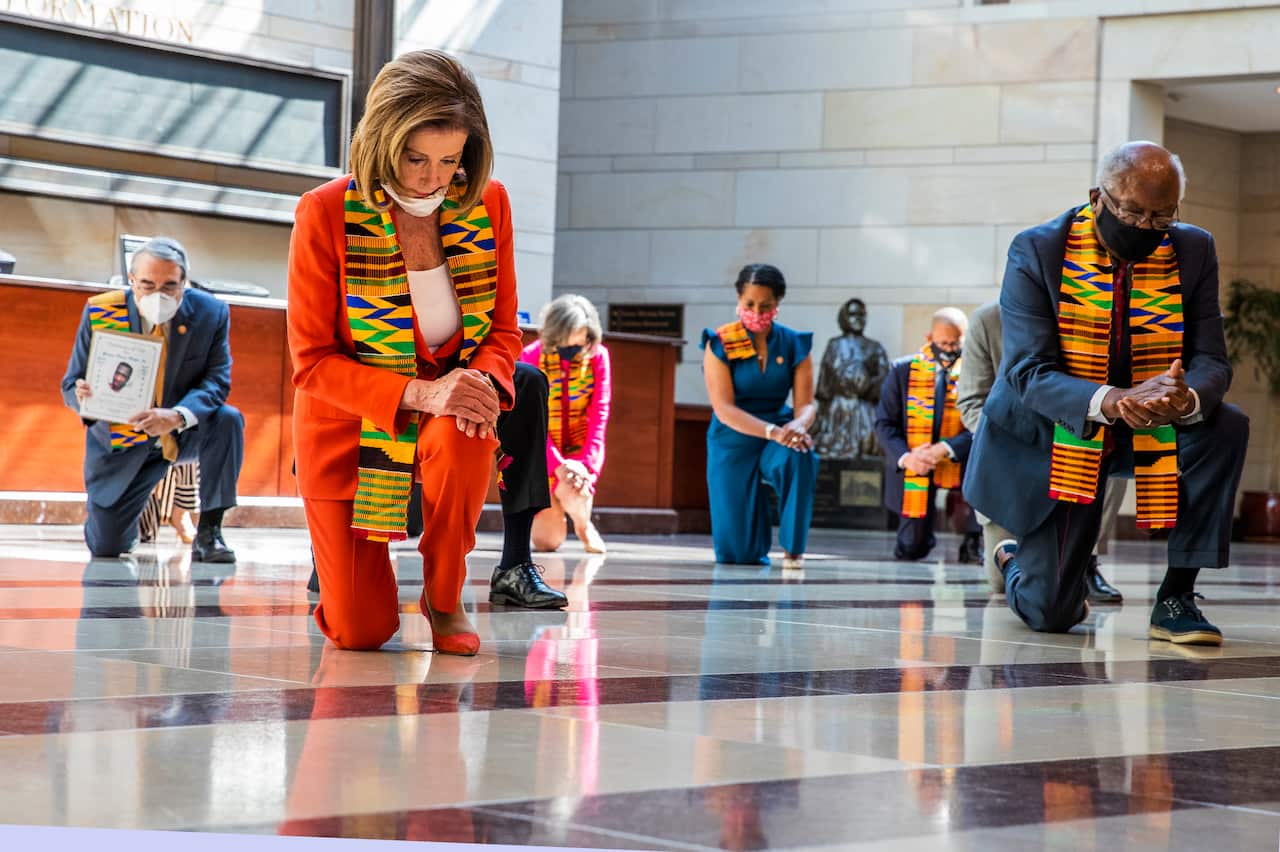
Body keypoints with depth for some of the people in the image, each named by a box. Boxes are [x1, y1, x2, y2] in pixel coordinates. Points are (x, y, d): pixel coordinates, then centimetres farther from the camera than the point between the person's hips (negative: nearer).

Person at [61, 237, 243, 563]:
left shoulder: (210, 314, -15)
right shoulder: (100, 312, -16)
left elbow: (216, 381, -19)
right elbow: (71, 385, -10)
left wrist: (178, 416, -40)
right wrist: (83, 397, -37)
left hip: (185, 434, 0)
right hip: (122, 441, 0)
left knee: (228, 420, -32)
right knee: (105, 548, -4)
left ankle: (208, 533, -18)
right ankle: (127, 516, 36)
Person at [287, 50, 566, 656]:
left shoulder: (487, 204, -7)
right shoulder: (325, 213, -17)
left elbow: (503, 329, 1)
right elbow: (313, 362, -16)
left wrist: (483, 380, -24)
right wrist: (420, 392, -31)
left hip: (447, 416, 2)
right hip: (347, 424, -2)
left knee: (465, 434, -38)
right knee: (359, 632, -7)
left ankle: (445, 599, -12)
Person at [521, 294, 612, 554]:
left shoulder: (597, 356, -10)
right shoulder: (531, 357, -14)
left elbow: (599, 413, -10)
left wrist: (586, 462, -22)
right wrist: (557, 465, -24)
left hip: (582, 447, 0)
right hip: (544, 450, 0)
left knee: (574, 493, -34)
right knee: (547, 541, -6)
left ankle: (584, 525, 5)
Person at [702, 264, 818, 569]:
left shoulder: (794, 344, -1)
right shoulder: (719, 344, -9)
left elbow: (806, 404, -6)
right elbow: (724, 409, -18)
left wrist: (797, 426, -31)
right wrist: (772, 431, -33)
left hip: (780, 433, 1)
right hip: (734, 440, -1)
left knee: (800, 457, -38)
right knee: (736, 553, -6)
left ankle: (793, 548, -20)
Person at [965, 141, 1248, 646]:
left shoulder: (1192, 252, -7)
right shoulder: (1037, 252, -17)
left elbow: (1210, 361, -11)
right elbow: (1029, 372, -24)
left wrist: (1187, 400, -38)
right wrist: (1108, 401, -44)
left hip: (1151, 430, 3)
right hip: (1056, 433, -3)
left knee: (1225, 427, -29)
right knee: (1049, 614, -6)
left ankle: (1176, 599, -16)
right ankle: (1016, 561, 36)